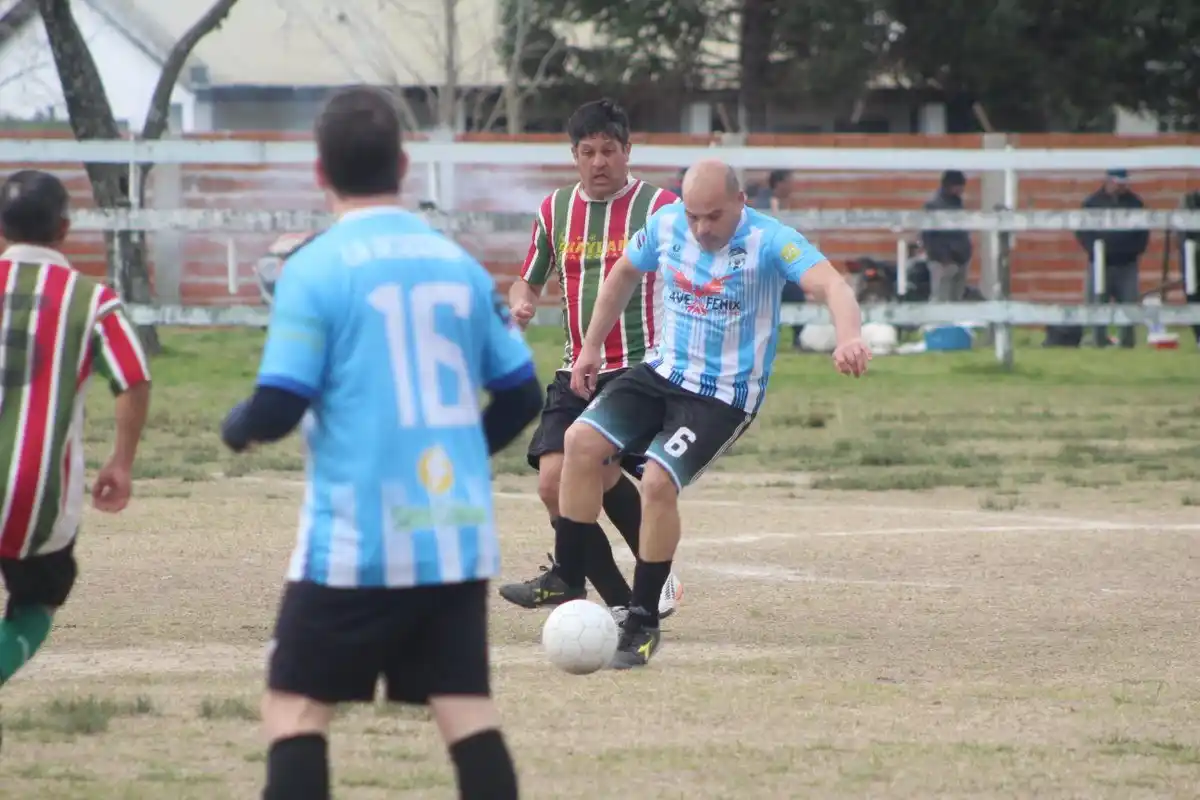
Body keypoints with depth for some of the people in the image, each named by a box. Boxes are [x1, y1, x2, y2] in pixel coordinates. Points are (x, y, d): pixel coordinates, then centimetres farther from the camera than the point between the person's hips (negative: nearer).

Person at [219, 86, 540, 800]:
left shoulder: (316, 268, -8)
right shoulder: (458, 264, 7)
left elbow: (280, 407, -13)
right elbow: (522, 396, 10)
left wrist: (237, 428, 9)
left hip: (356, 541, -4)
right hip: (458, 538, 4)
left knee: (296, 710, 5)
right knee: (469, 713, 5)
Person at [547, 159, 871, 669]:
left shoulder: (769, 241, -19)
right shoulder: (665, 225, -3)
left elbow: (829, 284, -34)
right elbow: (625, 274, 18)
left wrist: (849, 336, -55)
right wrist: (592, 346, 21)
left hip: (726, 397, -5)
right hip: (664, 373, 5)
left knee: (658, 481, -22)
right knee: (582, 441, -13)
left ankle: (644, 623, -5)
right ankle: (567, 584, -1)